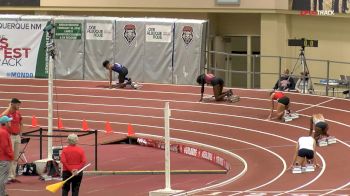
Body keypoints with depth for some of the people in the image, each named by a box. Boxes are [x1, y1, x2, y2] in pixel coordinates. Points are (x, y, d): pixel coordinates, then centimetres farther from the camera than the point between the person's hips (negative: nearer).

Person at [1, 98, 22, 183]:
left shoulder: (18, 113, 10)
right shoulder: (7, 112, -11)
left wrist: (20, 133, 13)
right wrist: (9, 107, -24)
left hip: (17, 136, 7)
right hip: (10, 136, -7)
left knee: (16, 157, 11)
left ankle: (13, 176, 18)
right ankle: (9, 177, -8)